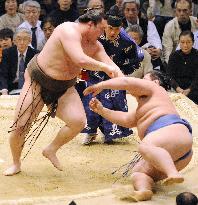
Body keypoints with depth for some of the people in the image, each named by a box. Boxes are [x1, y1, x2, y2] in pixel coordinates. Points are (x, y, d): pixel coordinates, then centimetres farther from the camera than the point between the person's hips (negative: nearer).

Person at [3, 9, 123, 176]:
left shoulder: (95, 46, -2)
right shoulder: (69, 31, -27)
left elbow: (112, 67, -3)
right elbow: (80, 60, -39)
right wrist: (104, 67, -28)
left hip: (64, 88, 6)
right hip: (38, 81, -6)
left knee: (79, 121, -19)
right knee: (20, 126, -8)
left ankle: (51, 150, 5)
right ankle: (16, 163, 19)